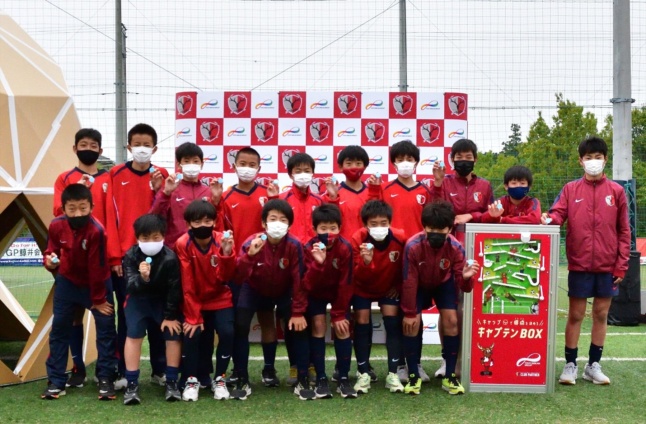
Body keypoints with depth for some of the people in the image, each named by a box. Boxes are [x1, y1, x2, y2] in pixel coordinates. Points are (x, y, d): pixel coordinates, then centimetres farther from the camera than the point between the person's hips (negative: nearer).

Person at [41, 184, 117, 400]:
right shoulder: (56, 226, -19)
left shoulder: (96, 230, -31)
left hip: (97, 283, -3)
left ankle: (106, 378, 8)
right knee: (59, 328, 4)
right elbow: (51, 250, 0)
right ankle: (56, 380, 13)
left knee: (106, 329, -3)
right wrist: (49, 260, -25)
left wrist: (98, 299, -16)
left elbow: (97, 267, -23)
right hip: (67, 281, 3)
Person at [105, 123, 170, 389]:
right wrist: (114, 255, -8)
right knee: (126, 314, 3)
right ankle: (123, 372, 9)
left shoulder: (161, 176, 7)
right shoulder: (116, 175, 3)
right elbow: (111, 217, -2)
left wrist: (159, 190, -17)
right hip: (124, 256, -1)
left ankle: (160, 370, 15)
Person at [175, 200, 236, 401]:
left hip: (220, 300, 1)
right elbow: (187, 285, -16)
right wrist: (193, 316, -17)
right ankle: (191, 379, -1)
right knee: (191, 333, -23)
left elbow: (226, 278, -23)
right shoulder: (183, 244, -18)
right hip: (195, 302, -1)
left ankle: (219, 379, 0)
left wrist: (227, 253, -39)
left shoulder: (222, 240, -14)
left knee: (227, 332, -20)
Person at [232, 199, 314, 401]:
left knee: (297, 326, -19)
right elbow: (238, 279, -36)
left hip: (284, 292, 0)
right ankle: (242, 381, -7)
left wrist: (298, 312, -20)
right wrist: (250, 255, -50)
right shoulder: (251, 243, -27)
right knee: (240, 326, -20)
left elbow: (299, 281, -19)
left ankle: (303, 381, -7)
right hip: (254, 290, 0)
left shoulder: (294, 245, -26)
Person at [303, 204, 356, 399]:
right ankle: (321, 378, -9)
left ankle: (343, 379, -4)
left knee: (342, 328, -13)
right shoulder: (309, 248, -24)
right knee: (318, 325, -15)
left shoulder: (345, 248, -25)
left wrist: (339, 314, -18)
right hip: (316, 292, 0)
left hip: (338, 293, 0)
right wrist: (317, 263, -47)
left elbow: (345, 284, -19)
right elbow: (308, 285, -30)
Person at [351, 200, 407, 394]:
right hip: (363, 288, -1)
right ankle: (363, 374, 3)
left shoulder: (399, 238, -26)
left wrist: (399, 286, -4)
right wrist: (365, 262, -47)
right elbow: (358, 277, -29)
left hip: (389, 287, 1)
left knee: (393, 322, -11)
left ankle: (393, 374, -3)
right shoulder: (358, 240, -29)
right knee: (362, 323, -9)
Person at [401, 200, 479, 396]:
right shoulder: (413, 246, -35)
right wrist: (409, 312, -20)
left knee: (451, 321, -14)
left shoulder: (455, 247, -31)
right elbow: (409, 282, -25)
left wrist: (465, 278, -51)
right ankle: (413, 375, -2)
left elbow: (461, 284, -27)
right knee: (412, 322, -15)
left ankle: (450, 376, -2)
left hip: (444, 283, 1)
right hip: (419, 284, -1)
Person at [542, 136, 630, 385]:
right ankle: (570, 365, 14)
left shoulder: (616, 191, 3)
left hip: (607, 266, 1)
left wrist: (622, 265, -1)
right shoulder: (570, 189, 4)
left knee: (601, 314, 9)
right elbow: (558, 212, -8)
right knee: (575, 315, 5)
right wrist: (549, 219, -32)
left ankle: (594, 365, 19)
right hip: (579, 264, -1)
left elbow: (624, 231, 3)